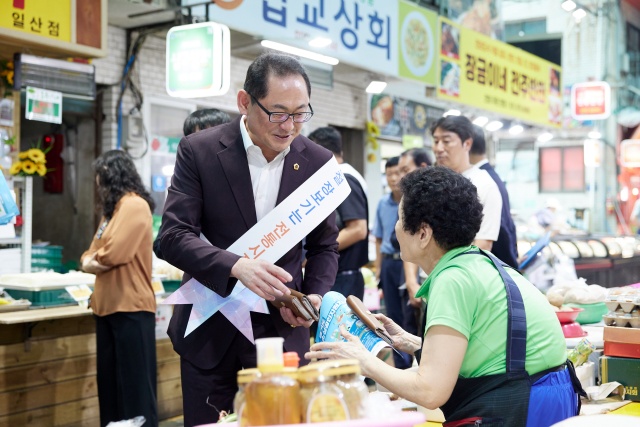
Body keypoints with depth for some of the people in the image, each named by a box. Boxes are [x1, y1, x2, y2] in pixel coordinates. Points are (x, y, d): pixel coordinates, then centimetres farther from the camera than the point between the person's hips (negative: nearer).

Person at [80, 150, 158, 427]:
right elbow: (93, 254, 18)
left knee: (135, 384, -5)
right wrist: (88, 261, -4)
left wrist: (95, 259, 0)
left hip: (130, 307, -9)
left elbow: (114, 253, -20)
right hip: (109, 306, 9)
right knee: (109, 382, 12)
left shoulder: (134, 205, -10)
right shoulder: (112, 208, 20)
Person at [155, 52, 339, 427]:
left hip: (282, 330, 1)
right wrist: (236, 266, -30)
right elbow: (173, 236, -14)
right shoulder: (199, 151, -8)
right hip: (211, 332, -1)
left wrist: (315, 297, -10)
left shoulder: (318, 161, -1)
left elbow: (325, 245, 9)